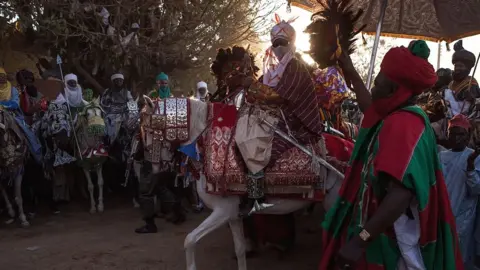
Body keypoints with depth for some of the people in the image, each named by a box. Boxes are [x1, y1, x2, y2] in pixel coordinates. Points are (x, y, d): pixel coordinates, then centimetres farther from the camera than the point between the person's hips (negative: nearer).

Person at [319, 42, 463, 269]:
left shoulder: (401, 124, -24)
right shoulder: (405, 116, 5)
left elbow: (401, 194, -34)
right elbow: (369, 107, 28)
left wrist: (359, 240, -35)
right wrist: (349, 71, 33)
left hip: (389, 237, -9)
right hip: (385, 229, 9)